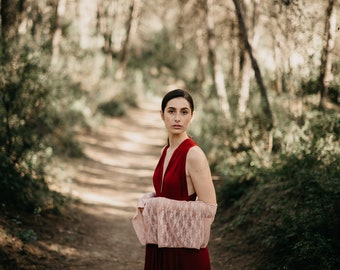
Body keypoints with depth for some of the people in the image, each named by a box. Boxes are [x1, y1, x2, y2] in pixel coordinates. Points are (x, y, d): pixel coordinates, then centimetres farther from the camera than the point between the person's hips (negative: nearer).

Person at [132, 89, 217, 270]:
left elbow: (209, 207, -19)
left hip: (185, 248, -7)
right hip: (159, 244, 7)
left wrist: (164, 206, -17)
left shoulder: (194, 154, -16)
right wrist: (148, 204, -1)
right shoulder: (166, 151, 7)